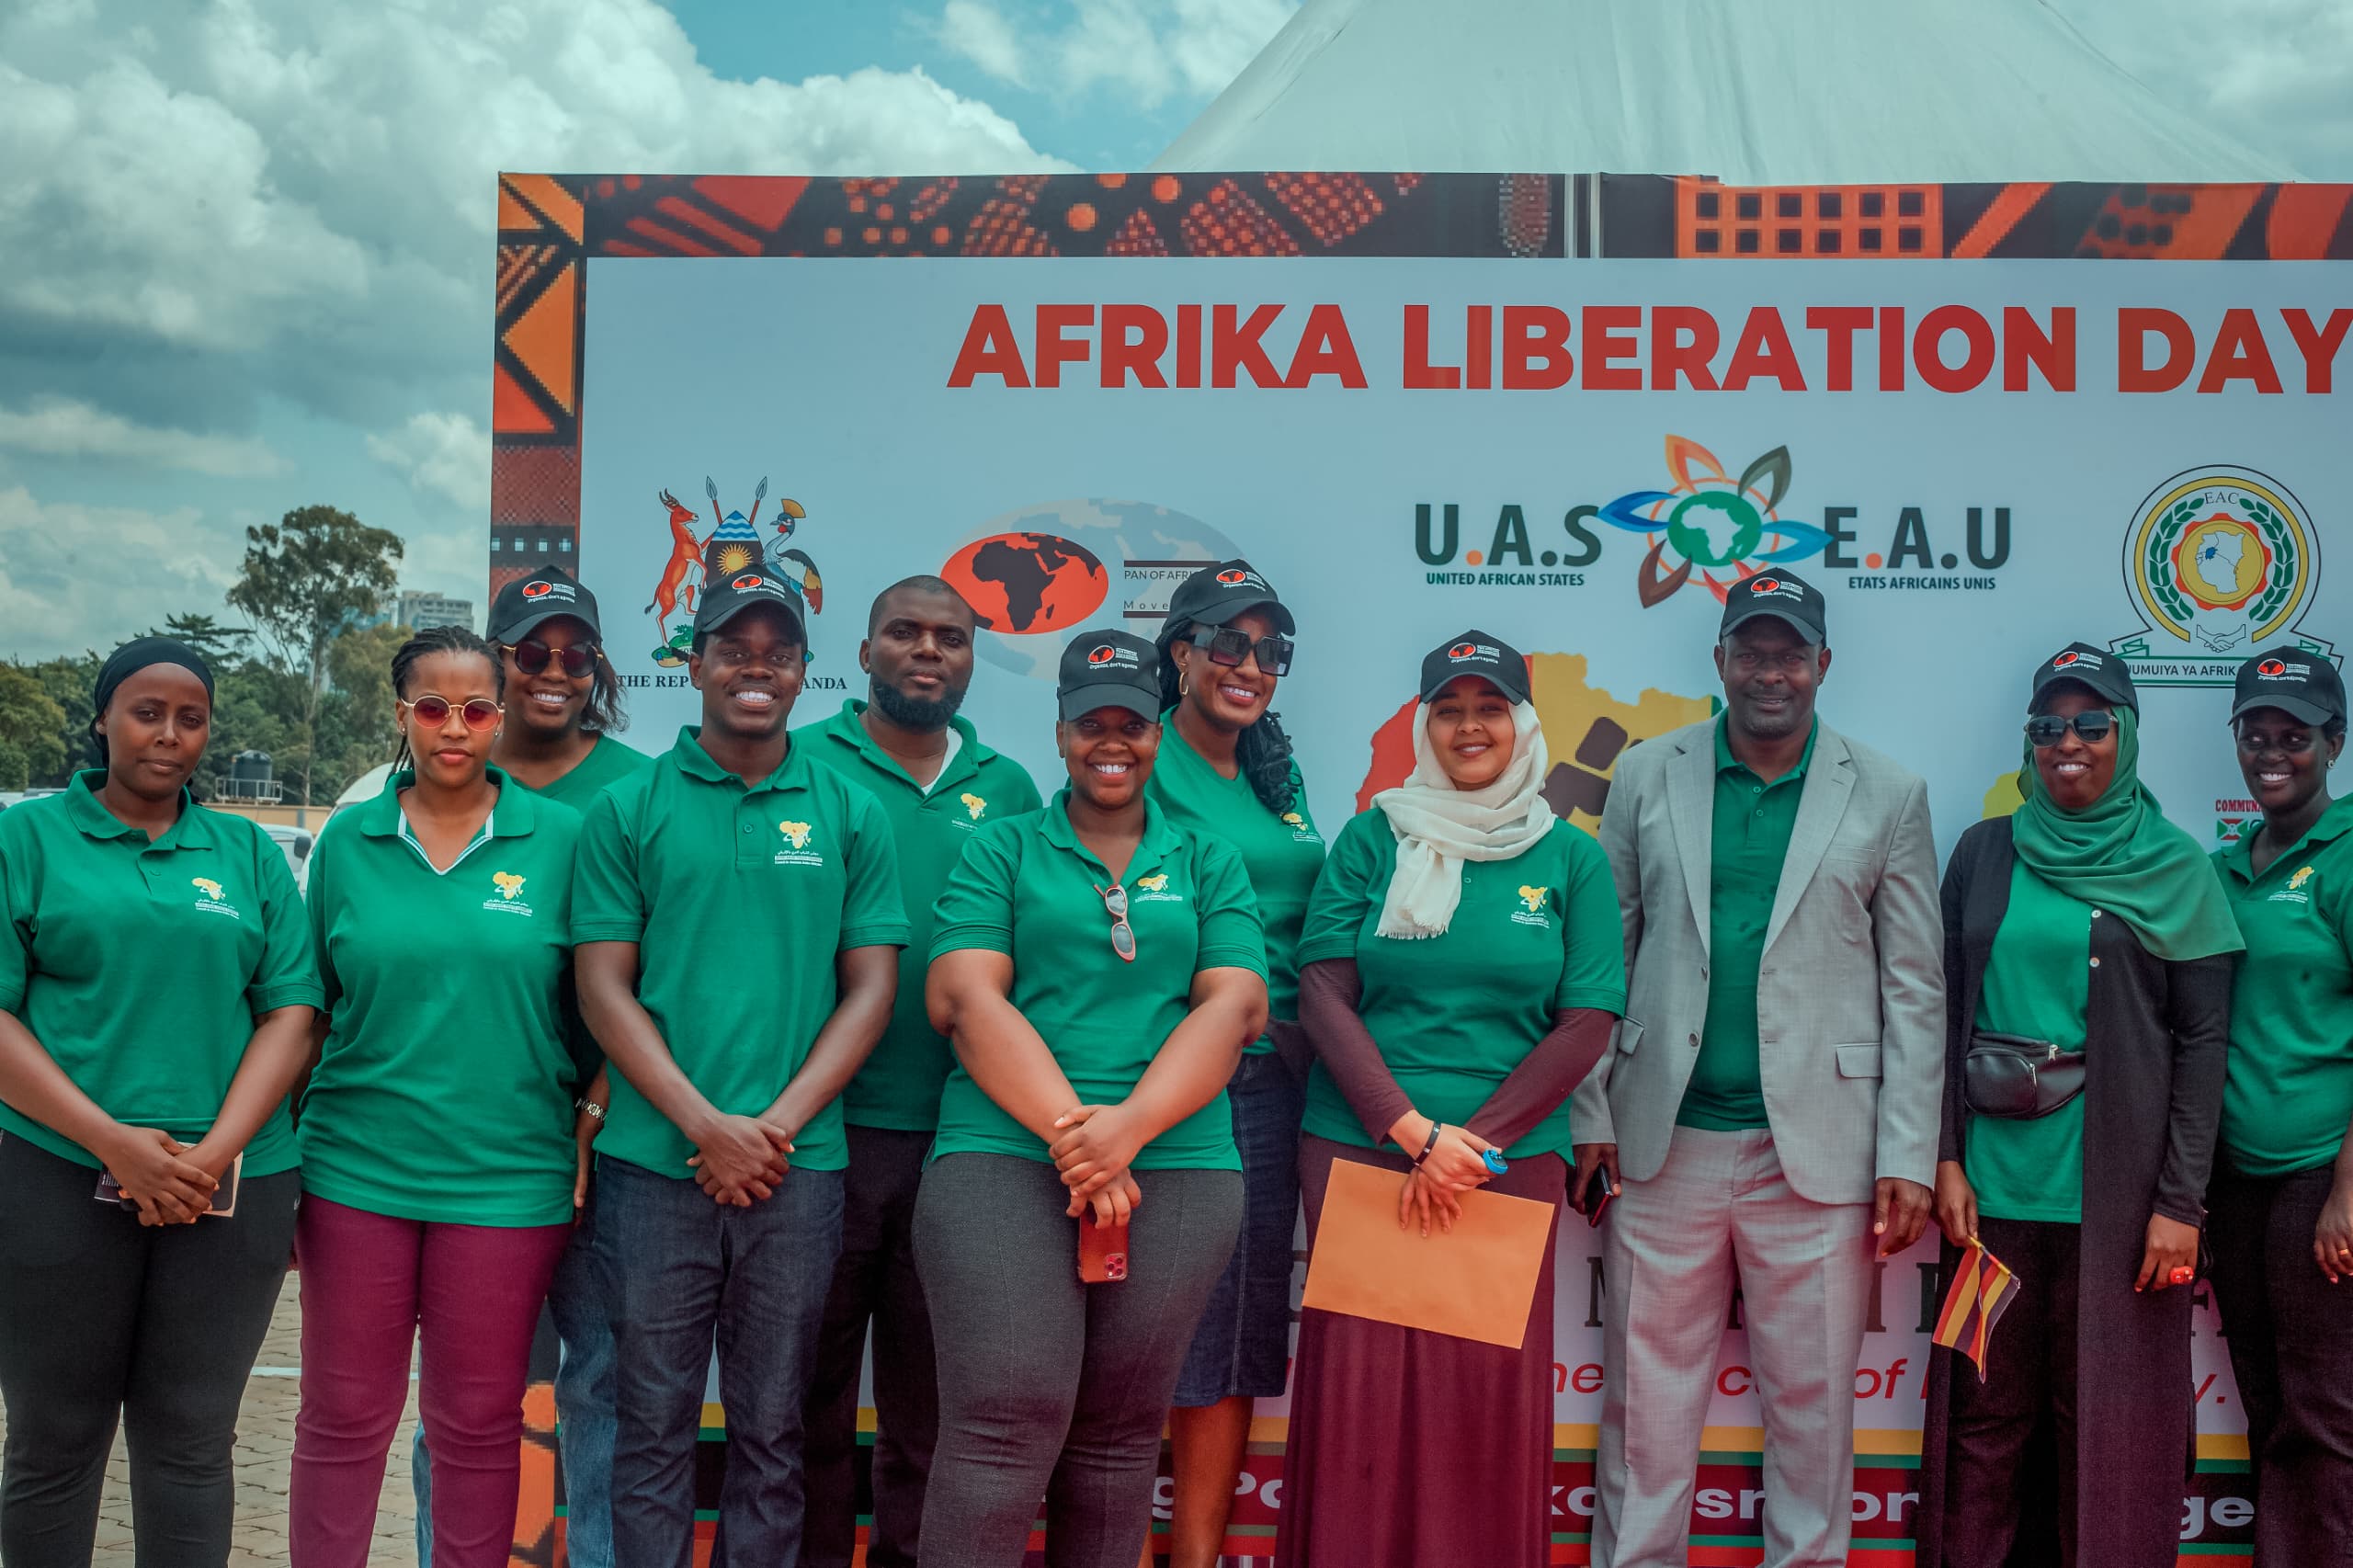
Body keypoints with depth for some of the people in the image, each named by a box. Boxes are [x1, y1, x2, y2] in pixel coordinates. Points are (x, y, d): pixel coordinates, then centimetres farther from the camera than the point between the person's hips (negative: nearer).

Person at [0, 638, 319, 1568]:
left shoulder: (248, 852, 11)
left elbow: (292, 1012, 5)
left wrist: (216, 1152, -9)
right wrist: (113, 1141, -13)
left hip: (231, 1189, 2)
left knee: (191, 1441, 6)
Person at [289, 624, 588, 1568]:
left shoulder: (559, 838, 0)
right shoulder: (347, 843, 4)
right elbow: (306, 1014, 9)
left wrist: (592, 1146, -2)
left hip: (508, 1175, -1)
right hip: (355, 1166, 1)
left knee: (478, 1423, 9)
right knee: (342, 1416, 9)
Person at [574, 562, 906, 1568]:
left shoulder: (849, 816, 7)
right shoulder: (628, 810, 4)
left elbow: (871, 988, 4)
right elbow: (604, 987, -1)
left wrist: (776, 1125, -8)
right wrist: (705, 1125, -11)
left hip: (798, 1169, 1)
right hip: (653, 1163, -1)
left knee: (772, 1432, 9)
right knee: (652, 1428, 6)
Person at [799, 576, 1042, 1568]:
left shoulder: (1008, 790, 10)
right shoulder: (805, 765, 0)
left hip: (959, 1136, 3)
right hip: (825, 1125, -3)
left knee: (929, 1392, 13)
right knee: (812, 1382, 7)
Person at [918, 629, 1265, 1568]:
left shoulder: (1210, 866, 15)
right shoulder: (1002, 850, 11)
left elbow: (1235, 1007, 2)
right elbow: (962, 999, -2)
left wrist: (1127, 1127, -14)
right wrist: (1068, 1129, -15)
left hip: (1177, 1172, 2)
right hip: (1001, 1162, -2)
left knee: (1120, 1436, 6)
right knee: (1002, 1428, -10)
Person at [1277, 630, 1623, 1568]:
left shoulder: (1570, 858, 6)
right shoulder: (1374, 837, 6)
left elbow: (1586, 1025, 1)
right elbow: (1323, 994, 0)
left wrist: (1473, 1141, -9)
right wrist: (1415, 1132, -10)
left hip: (1512, 1161, 0)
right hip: (1358, 1147, 0)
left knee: (1489, 1397, 1)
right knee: (1356, 1387, 0)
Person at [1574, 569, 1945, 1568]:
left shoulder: (1886, 798, 4)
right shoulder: (1647, 777, 7)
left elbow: (1916, 990, 3)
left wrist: (1908, 1158, -2)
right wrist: (1591, 1116, 0)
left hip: (1817, 1149, 0)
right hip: (1665, 1145, 1)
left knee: (1812, 1409, 7)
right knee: (1645, 1406, 6)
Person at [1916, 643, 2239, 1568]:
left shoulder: (2174, 870, 2)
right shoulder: (1985, 855, 8)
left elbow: (2203, 1040, -1)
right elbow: (1945, 1010, 8)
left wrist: (2181, 1203, -8)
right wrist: (1945, 1159, -1)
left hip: (2116, 1195, -2)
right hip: (1993, 1187, 2)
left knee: (2106, 1420, 2)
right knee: (1985, 1412, 6)